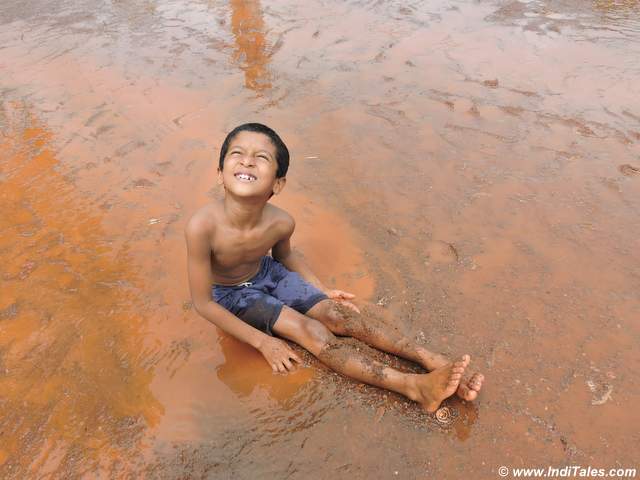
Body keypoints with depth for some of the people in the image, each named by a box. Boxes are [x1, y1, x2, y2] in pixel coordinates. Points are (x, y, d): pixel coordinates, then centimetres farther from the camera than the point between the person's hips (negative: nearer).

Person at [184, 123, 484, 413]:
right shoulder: (203, 226, -36)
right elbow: (203, 303, -24)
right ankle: (413, 387, -24)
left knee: (340, 314, -12)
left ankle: (434, 362, -10)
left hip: (268, 273, 4)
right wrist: (261, 341, -21)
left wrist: (322, 289, -1)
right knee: (309, 331, -22)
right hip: (230, 294, -3)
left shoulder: (281, 223, -23)